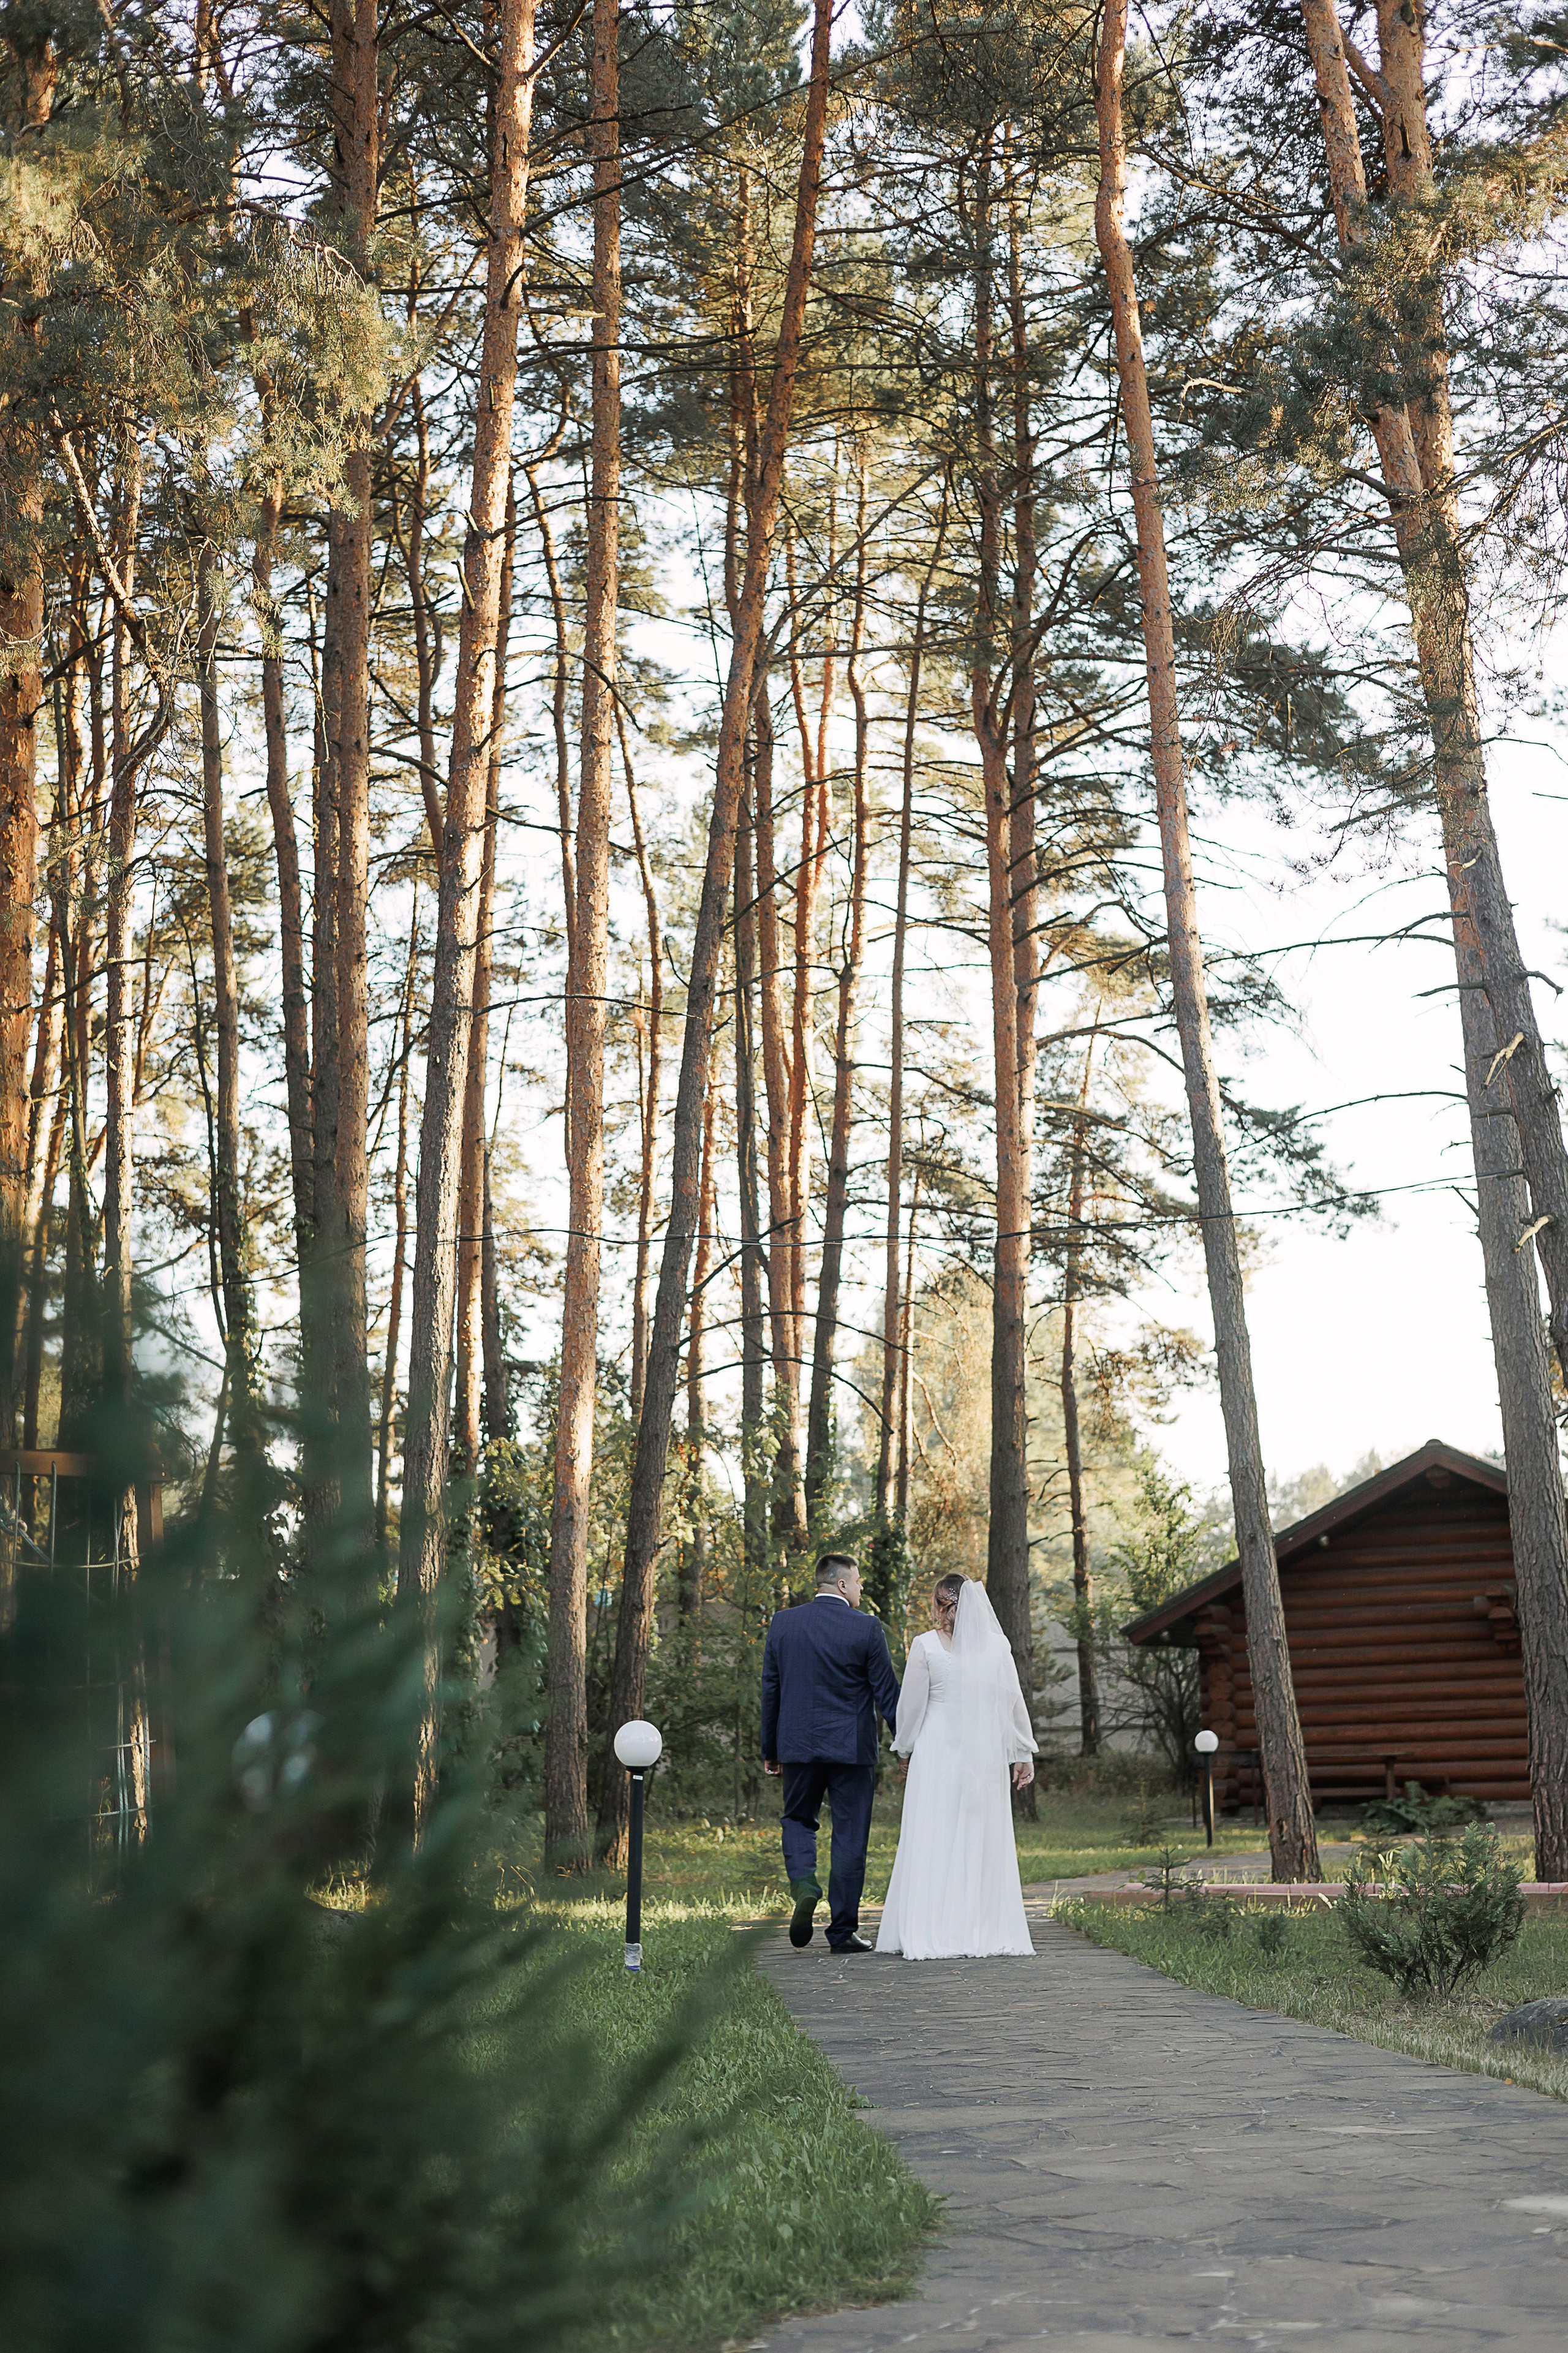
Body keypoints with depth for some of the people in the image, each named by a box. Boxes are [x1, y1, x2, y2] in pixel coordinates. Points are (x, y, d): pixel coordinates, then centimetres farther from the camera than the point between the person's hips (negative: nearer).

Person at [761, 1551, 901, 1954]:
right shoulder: (866, 1628, -8)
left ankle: (803, 1885, -7)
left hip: (798, 1744, 2)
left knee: (798, 1819, 20)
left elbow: (770, 1689, 6)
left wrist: (770, 1749, 14)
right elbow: (886, 1693, -5)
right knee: (850, 1837, 5)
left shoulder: (783, 1623, 2)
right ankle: (843, 1930, 8)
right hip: (852, 1747, -2)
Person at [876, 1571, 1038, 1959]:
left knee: (935, 1842, -1)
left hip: (938, 1753, -3)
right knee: (982, 1841, 9)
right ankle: (985, 1932, 11)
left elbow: (911, 1705, 0)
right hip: (987, 1757, 3)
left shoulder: (926, 1646, -6)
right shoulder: (998, 1645, 1)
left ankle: (933, 1937, -5)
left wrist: (906, 1749, 14)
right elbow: (1014, 1702, 4)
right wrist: (1024, 1754, 11)